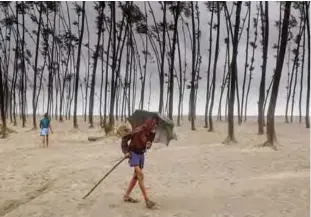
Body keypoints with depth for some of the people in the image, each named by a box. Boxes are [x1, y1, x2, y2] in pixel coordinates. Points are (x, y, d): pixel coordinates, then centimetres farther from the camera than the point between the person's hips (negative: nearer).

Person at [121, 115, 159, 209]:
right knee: (140, 175, -16)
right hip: (133, 153, -7)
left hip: (141, 154, 8)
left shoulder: (152, 133, -7)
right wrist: (126, 151, -17)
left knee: (136, 176, 13)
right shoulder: (139, 130, -26)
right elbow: (125, 138, -17)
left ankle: (126, 196, 27)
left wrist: (149, 145, -13)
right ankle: (147, 200, -15)